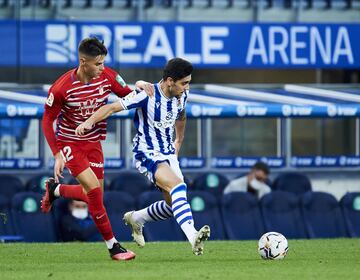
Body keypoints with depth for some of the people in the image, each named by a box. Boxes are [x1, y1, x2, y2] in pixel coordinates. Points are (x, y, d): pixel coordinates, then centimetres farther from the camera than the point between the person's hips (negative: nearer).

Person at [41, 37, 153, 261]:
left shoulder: (108, 76, -12)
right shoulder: (61, 88, -23)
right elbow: (47, 121, -13)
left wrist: (140, 87, -24)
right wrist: (58, 155, -18)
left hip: (93, 142, 5)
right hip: (69, 143, -5)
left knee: (93, 196, 8)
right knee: (93, 187, -20)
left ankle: (55, 189, 39)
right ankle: (113, 246, -10)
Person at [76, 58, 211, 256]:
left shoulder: (181, 95, 0)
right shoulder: (147, 95, -20)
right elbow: (112, 107, -22)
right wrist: (90, 121, -36)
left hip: (168, 154, 7)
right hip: (147, 155, -7)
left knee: (174, 205, 3)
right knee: (178, 186, -30)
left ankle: (135, 218, 30)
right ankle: (193, 237, -39)